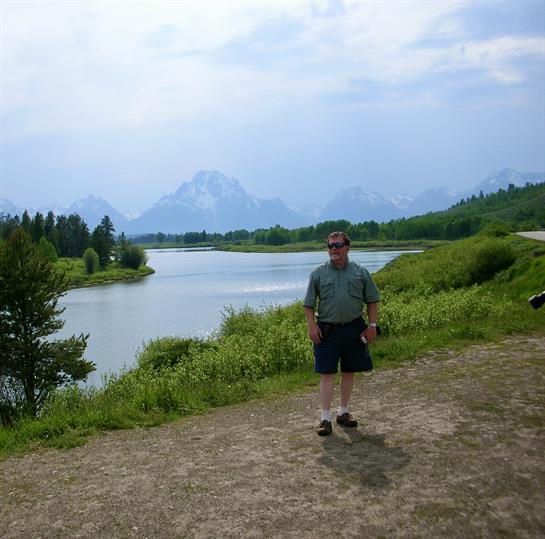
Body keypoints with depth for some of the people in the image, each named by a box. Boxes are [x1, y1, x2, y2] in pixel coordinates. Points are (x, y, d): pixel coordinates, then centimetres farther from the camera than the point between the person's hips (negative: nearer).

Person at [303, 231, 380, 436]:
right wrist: (312, 326, -7)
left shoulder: (360, 272, 4)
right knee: (327, 374, -2)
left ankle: (343, 412, 27)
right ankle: (325, 418, 4)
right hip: (327, 330, -2)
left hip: (354, 329, 2)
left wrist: (372, 325, 1)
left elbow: (372, 300, 8)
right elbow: (309, 304, 4)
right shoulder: (318, 273, 2)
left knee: (349, 372, 12)